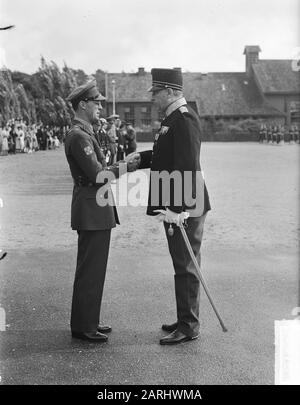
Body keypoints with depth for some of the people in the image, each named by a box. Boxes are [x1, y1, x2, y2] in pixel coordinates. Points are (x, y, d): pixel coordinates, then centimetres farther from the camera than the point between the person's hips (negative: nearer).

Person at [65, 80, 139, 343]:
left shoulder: (84, 133, 17)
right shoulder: (79, 136, -16)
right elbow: (97, 174, -20)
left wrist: (121, 164, 9)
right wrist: (123, 167, -9)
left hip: (96, 210, 11)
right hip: (91, 210, -11)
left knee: (92, 269, 16)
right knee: (90, 270, -3)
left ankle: (87, 321, 26)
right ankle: (83, 327, 7)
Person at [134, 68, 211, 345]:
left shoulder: (184, 119, -17)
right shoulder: (173, 118, 15)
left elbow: (188, 167, -24)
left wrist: (179, 209, -26)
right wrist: (139, 158, 10)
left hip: (184, 208, -10)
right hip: (176, 206, 10)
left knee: (186, 266, -2)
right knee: (182, 265, 17)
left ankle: (189, 327, 9)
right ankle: (186, 319, 29)